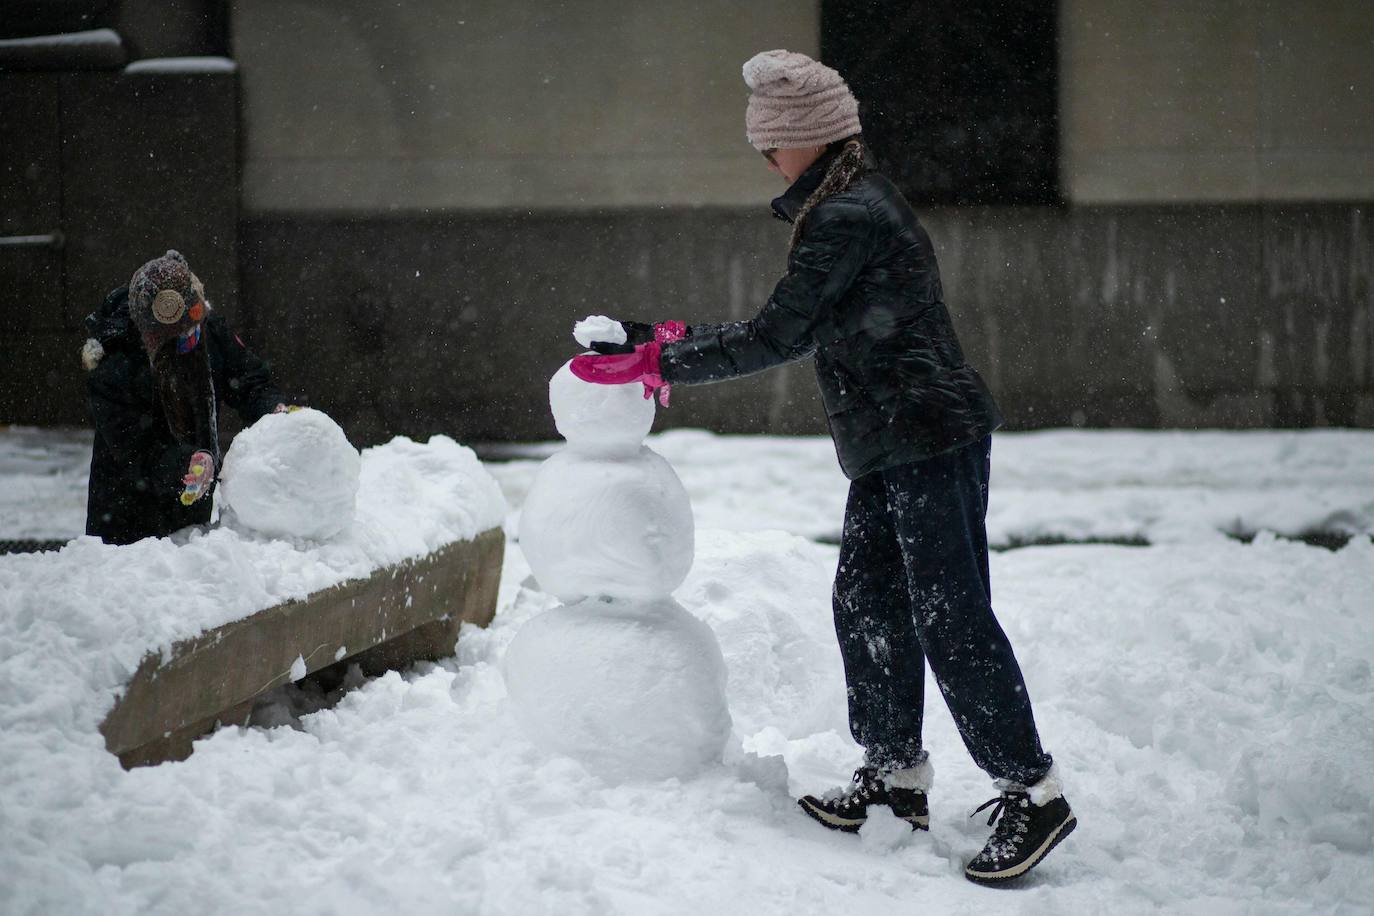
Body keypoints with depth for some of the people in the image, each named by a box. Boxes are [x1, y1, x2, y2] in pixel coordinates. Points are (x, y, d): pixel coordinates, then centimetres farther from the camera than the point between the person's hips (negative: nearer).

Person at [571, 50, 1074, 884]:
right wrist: (677, 342, 17)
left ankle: (1032, 791, -6)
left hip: (930, 439, -11)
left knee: (950, 616, -9)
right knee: (867, 604, 13)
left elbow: (777, 338, -16)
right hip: (891, 448, 11)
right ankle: (896, 774, 23)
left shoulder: (848, 219, -16)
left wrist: (657, 362, -9)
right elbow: (796, 330, 21)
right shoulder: (856, 205, 17)